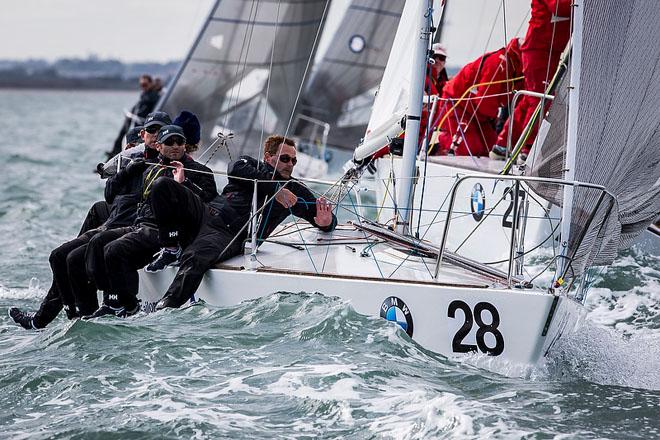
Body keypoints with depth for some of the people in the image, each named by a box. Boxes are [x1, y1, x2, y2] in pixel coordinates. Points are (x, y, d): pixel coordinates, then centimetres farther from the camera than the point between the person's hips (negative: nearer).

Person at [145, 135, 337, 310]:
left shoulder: (294, 190, 20)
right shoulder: (251, 164, 19)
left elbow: (328, 220, 17)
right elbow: (236, 169, -7)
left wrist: (326, 222, -10)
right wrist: (275, 189, -11)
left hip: (230, 236, -3)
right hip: (207, 214, 3)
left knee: (194, 259, -36)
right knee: (163, 186, -18)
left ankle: (163, 310, -45)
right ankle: (171, 250, -9)